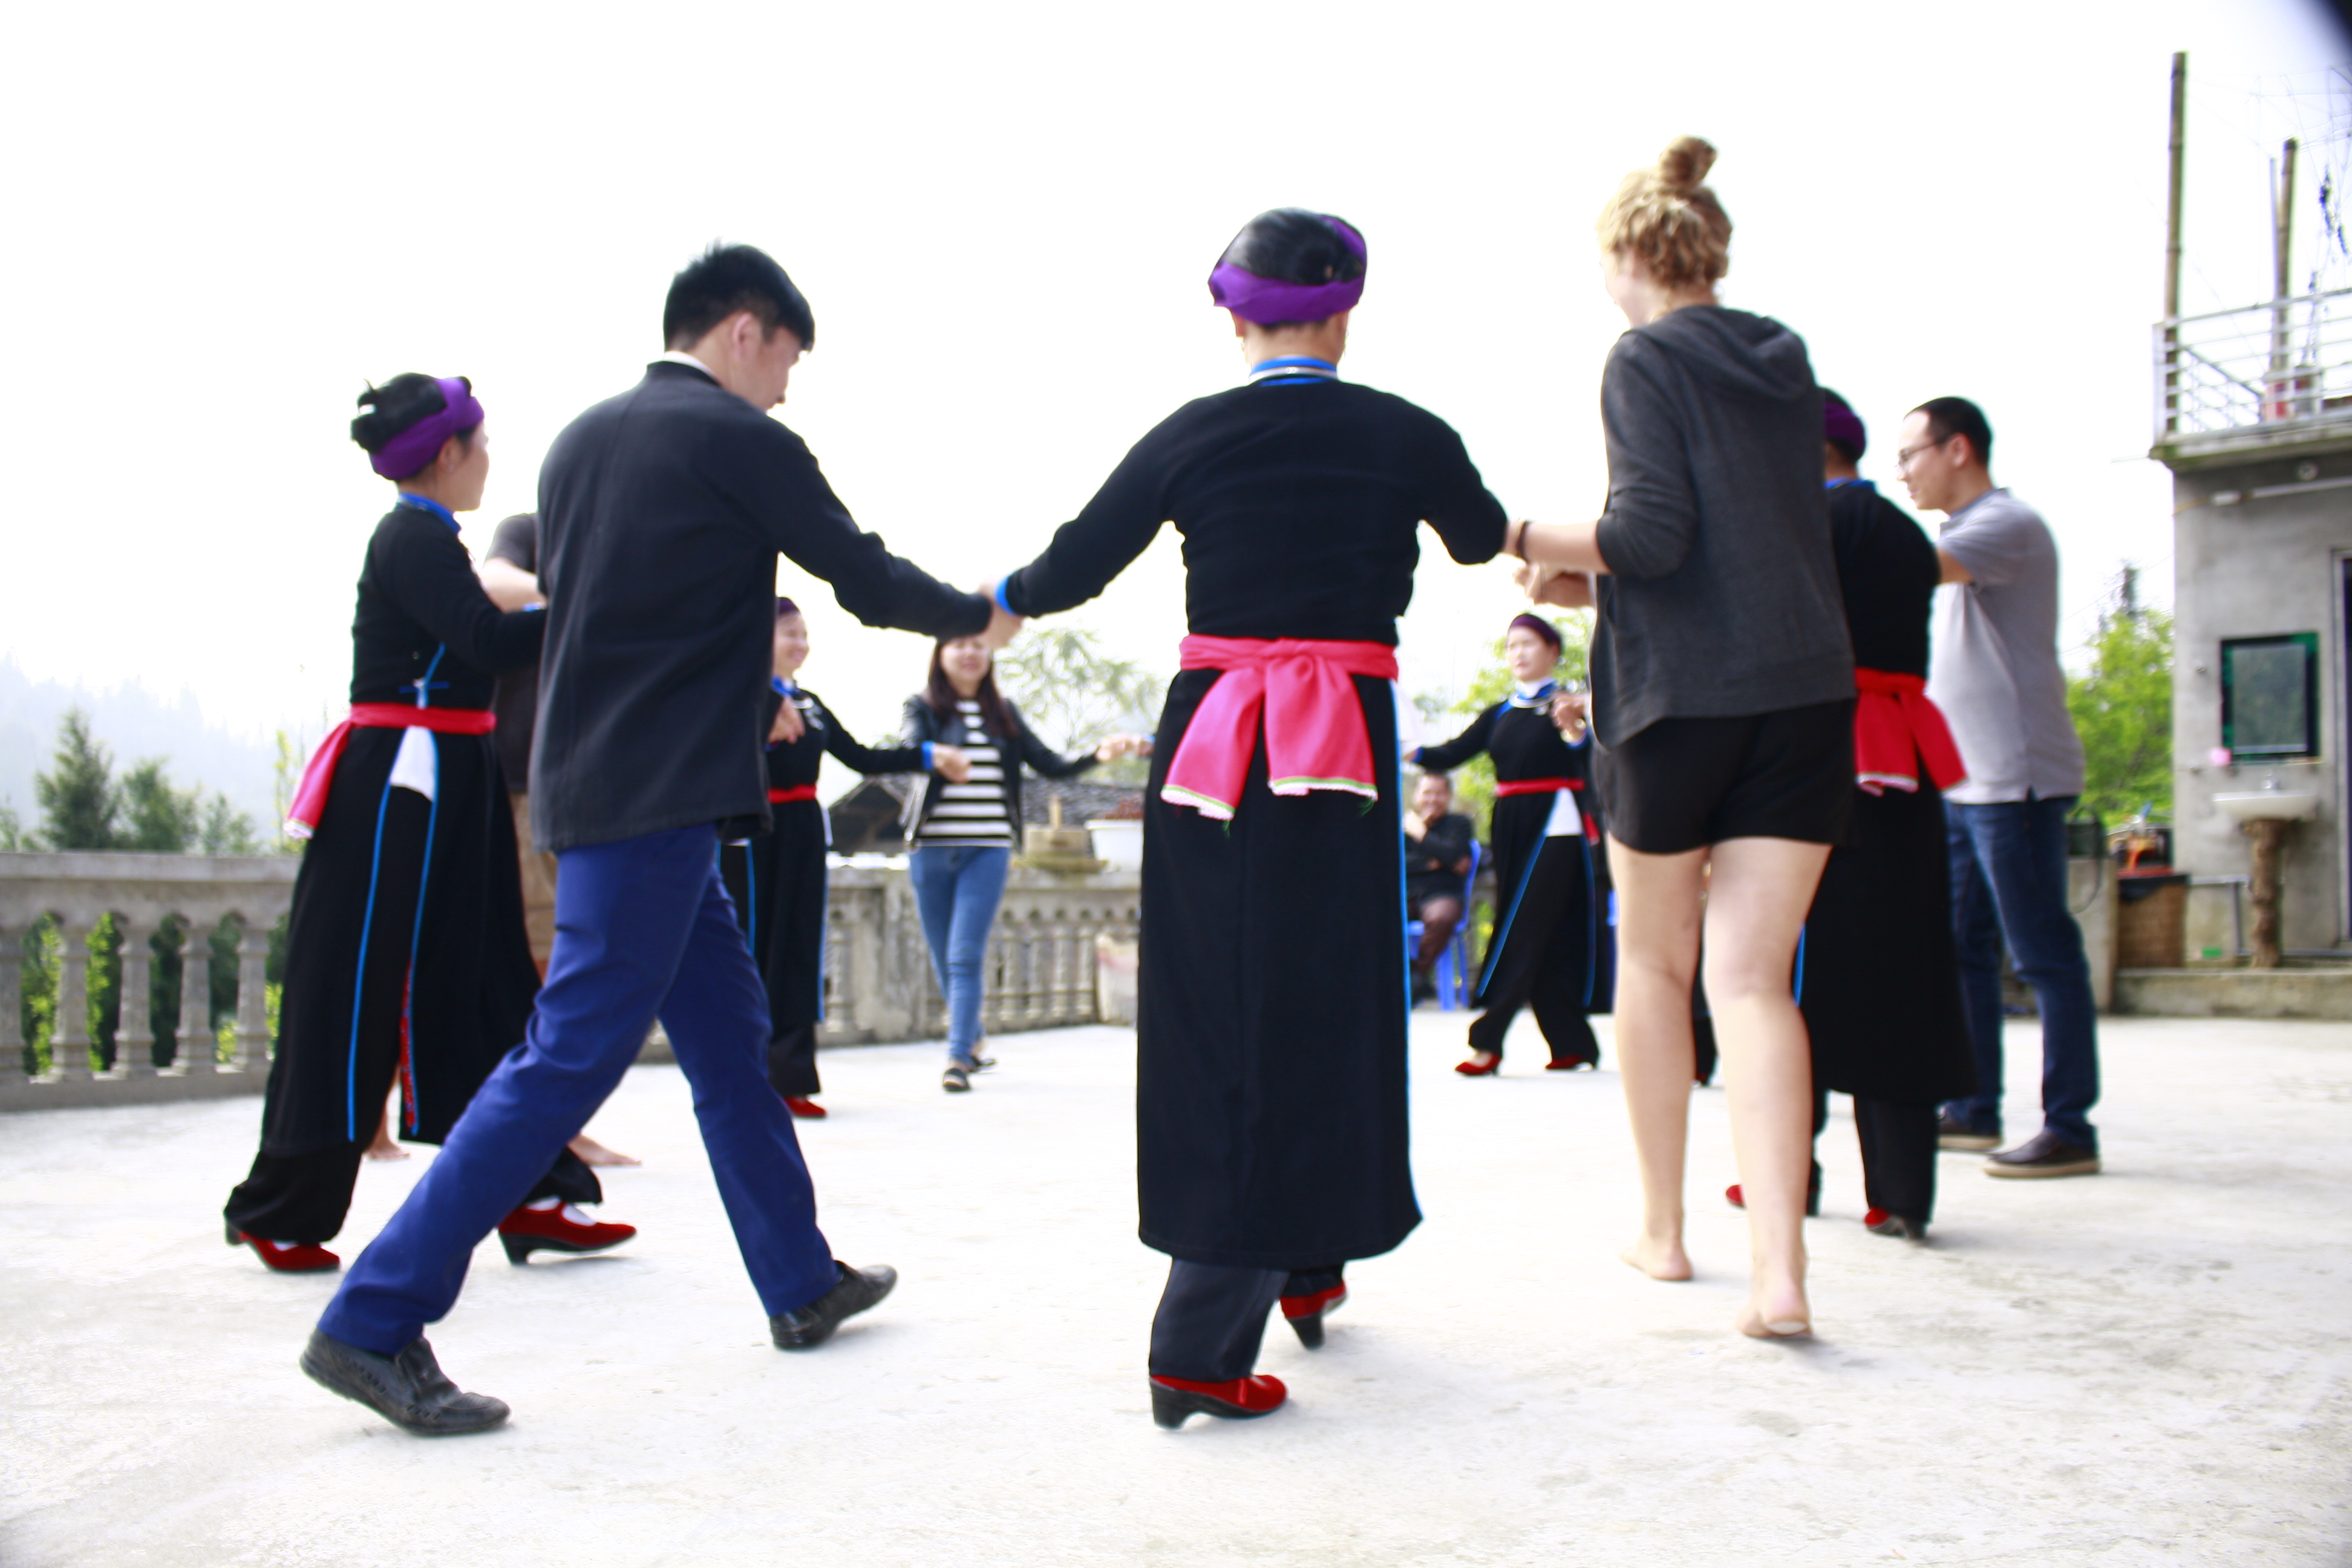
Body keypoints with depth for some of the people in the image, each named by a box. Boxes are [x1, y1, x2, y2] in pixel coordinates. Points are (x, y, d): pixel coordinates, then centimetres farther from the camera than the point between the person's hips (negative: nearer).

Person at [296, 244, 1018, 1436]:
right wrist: (980, 615, 17)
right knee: (572, 1056, -7)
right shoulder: (741, 441, -8)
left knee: (729, 1031, 15)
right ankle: (374, 1323, -3)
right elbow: (866, 580, -1)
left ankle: (801, 1283, 25)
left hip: (590, 782, 9)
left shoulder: (578, 441, 15)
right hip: (660, 794, -9)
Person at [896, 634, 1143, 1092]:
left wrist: (1099, 754, -10)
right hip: (931, 849, 0)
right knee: (945, 961, 9)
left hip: (988, 851, 0)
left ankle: (958, 1058, -10)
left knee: (965, 957, -10)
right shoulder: (923, 706, 2)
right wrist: (935, 755, -43)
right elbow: (909, 748, -19)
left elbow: (1050, 765, 7)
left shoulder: (1003, 713, 10)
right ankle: (972, 1040, 30)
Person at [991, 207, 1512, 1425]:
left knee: (1216, 1016, 13)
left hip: (1207, 742, 2)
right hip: (1339, 757, -1)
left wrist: (995, 600, 31)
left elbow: (1069, 570, 8)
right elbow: (1482, 538, 24)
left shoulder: (1192, 436, 2)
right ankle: (1200, 1349, 4)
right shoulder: (1405, 436, 2)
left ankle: (1301, 1268, 26)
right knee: (1315, 1017, 4)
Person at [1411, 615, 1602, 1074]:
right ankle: (1572, 1044, 12)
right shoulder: (1499, 715, 15)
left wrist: (1576, 729, -33)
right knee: (1542, 938, 6)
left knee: (1524, 929, -10)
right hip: (1510, 827, 6)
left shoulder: (1567, 704, 0)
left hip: (1554, 824, -6)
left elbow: (1594, 761, -14)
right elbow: (1452, 754, 7)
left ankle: (1487, 1040, -11)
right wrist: (1409, 751, -10)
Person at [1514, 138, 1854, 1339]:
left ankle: (1662, 1228, 25)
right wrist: (1602, 578, 23)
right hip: (1810, 690, 5)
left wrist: (1539, 543, 2)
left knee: (1654, 957, 14)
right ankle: (1779, 1273, -10)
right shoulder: (1784, 363, 16)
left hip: (1682, 695, -5)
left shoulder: (1646, 359, -4)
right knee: (1751, 977, 1)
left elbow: (1652, 532, -16)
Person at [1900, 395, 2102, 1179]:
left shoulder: (2009, 524, -10)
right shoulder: (1963, 540, 21)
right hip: (1962, 781, 10)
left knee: (2044, 955, -6)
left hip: (2015, 776, -10)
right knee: (1961, 949, 11)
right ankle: (1974, 1112, 19)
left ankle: (2070, 1129, -2)